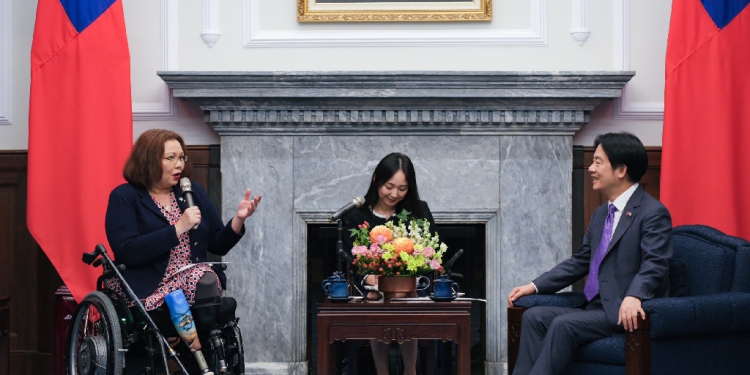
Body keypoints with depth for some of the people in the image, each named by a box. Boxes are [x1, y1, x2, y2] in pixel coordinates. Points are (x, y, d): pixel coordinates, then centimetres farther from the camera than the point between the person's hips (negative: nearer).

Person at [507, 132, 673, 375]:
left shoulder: (653, 213, -9)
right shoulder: (601, 214, 19)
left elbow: (654, 264, -21)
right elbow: (580, 261, 24)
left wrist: (633, 297, -40)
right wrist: (534, 287, 16)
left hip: (625, 313, -9)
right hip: (595, 308, 9)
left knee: (564, 325, -28)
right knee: (534, 316, -9)